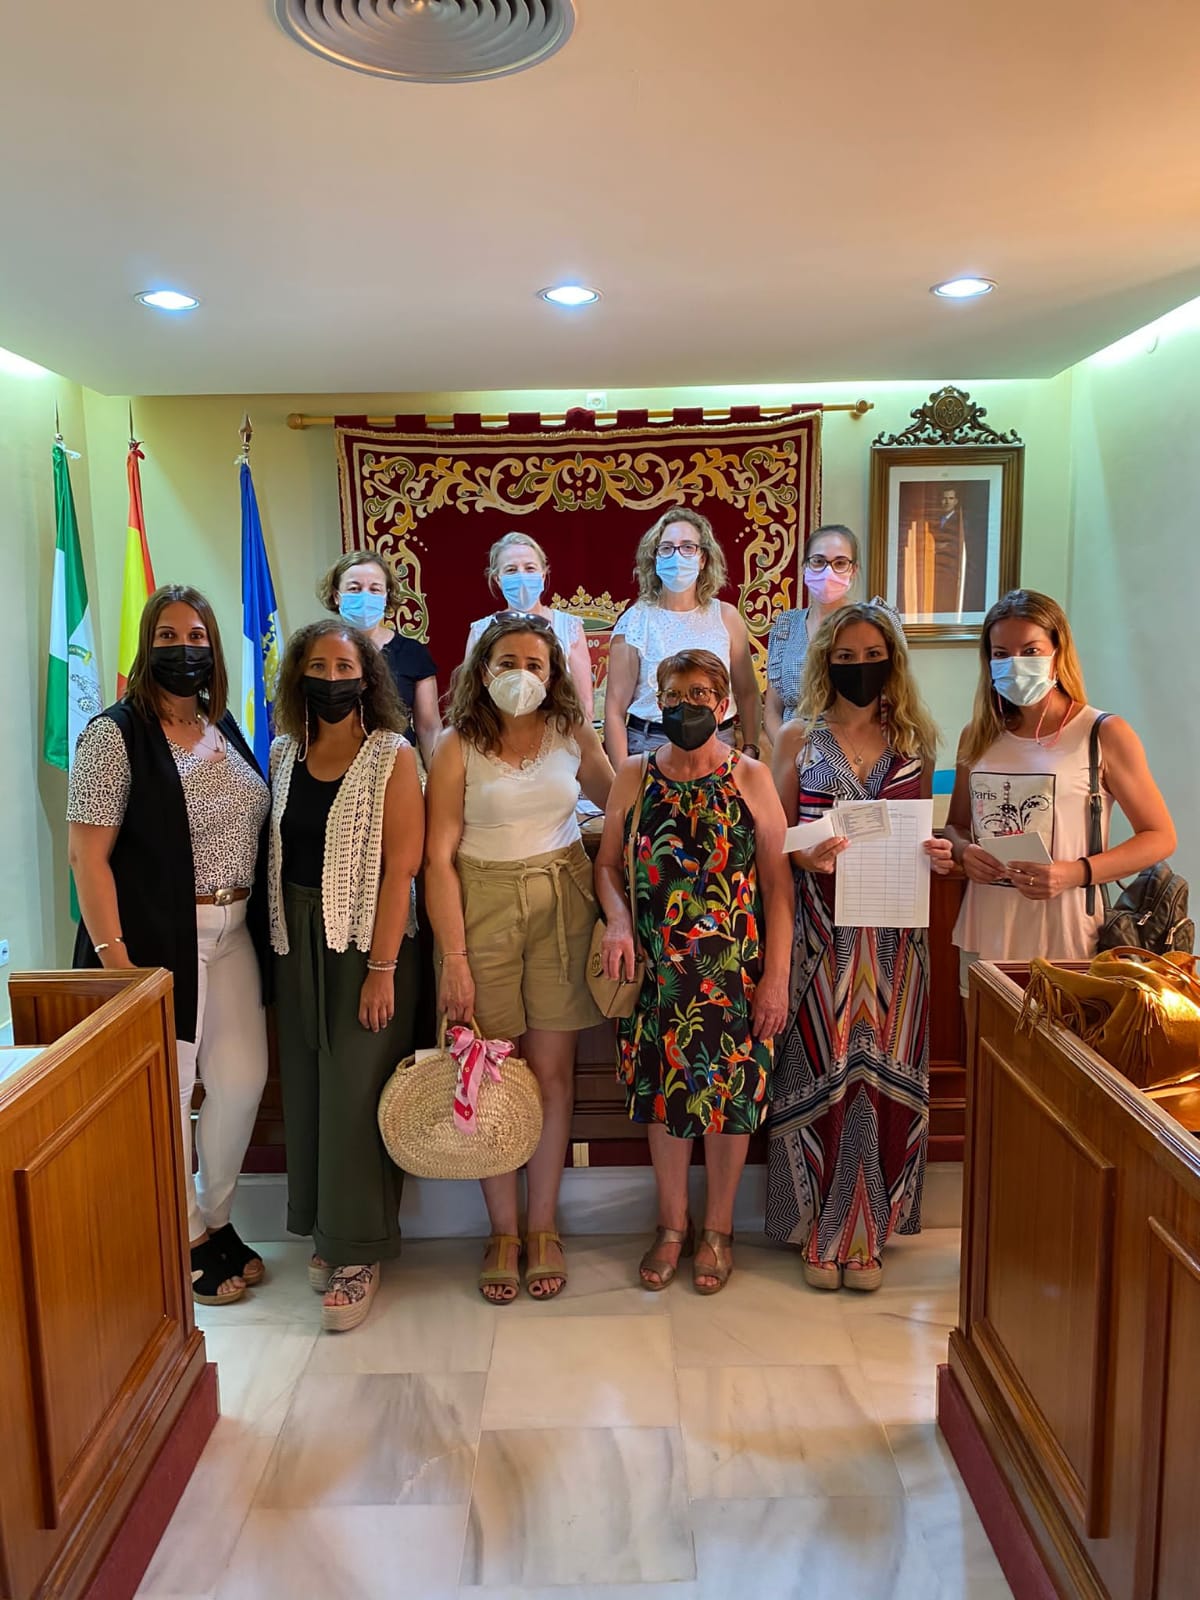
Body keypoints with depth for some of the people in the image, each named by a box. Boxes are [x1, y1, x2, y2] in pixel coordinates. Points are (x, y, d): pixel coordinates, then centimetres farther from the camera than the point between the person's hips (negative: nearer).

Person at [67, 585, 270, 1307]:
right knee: (165, 1091, 2)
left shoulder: (225, 730, 11)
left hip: (233, 935, 7)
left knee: (242, 1078, 10)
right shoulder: (117, 734, -9)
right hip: (156, 940, -6)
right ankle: (189, 1240, 22)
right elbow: (87, 852, -13)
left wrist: (261, 929, 11)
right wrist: (112, 956, -18)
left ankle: (214, 1217, 31)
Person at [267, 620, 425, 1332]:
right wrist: (280, 940, 5)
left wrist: (382, 969, -17)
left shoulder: (394, 757, -8)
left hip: (366, 939, -5)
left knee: (357, 1091, -1)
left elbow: (400, 869, -13)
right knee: (307, 1085, 10)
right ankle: (327, 1229, 28)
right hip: (297, 938, 5)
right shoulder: (285, 752, 8)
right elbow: (276, 853, 13)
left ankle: (360, 1252, 14)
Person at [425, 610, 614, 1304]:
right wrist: (454, 958, -12)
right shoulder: (459, 746, -6)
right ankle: (504, 1233, 19)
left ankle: (544, 1228, 21)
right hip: (483, 906, -2)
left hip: (562, 904, 2)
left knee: (552, 1071, 6)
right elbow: (439, 857, -8)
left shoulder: (573, 735, 2)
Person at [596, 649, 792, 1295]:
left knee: (730, 1090, 8)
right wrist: (617, 921, -12)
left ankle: (717, 1229, 28)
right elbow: (607, 863, 8)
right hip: (657, 968, 2)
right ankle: (671, 1225, 31)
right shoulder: (635, 776, 3)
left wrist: (776, 976, -11)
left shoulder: (750, 777, -4)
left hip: (734, 968, -2)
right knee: (664, 1088, 11)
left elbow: (778, 883, -6)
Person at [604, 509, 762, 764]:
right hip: (648, 745, -2)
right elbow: (615, 710, -5)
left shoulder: (726, 617, 2)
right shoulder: (635, 621, -4)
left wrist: (750, 752, -1)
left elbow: (747, 693, 10)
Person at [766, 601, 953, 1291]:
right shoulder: (799, 738, 2)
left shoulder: (914, 740, 8)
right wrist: (807, 855, -18)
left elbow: (927, 831, 15)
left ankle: (869, 1232, 21)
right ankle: (823, 1231, 19)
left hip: (894, 934, 2)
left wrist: (939, 856, -7)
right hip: (822, 931, -2)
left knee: (884, 1072, 6)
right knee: (821, 1071, 3)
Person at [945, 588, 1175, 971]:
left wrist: (1076, 873, -16)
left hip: (1065, 940, -3)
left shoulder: (1105, 735, -3)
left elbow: (1160, 837, -2)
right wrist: (963, 851, -5)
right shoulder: (978, 736, 8)